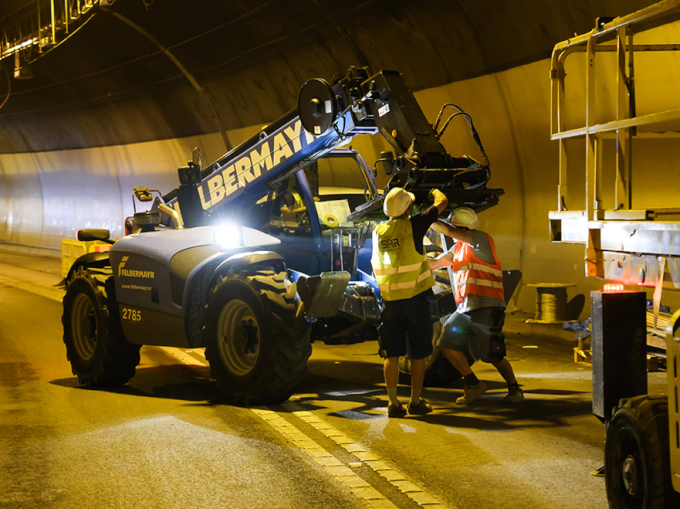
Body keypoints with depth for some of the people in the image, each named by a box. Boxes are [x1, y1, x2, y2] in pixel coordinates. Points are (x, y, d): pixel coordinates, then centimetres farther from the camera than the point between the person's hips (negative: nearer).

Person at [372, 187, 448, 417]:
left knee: (392, 354, 6)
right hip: (415, 298, -4)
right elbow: (442, 203, 1)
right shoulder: (413, 226, -10)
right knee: (418, 354, 8)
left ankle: (393, 403, 3)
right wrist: (435, 192, 24)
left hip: (390, 301, 4)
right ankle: (415, 402, 12)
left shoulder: (378, 232, 4)